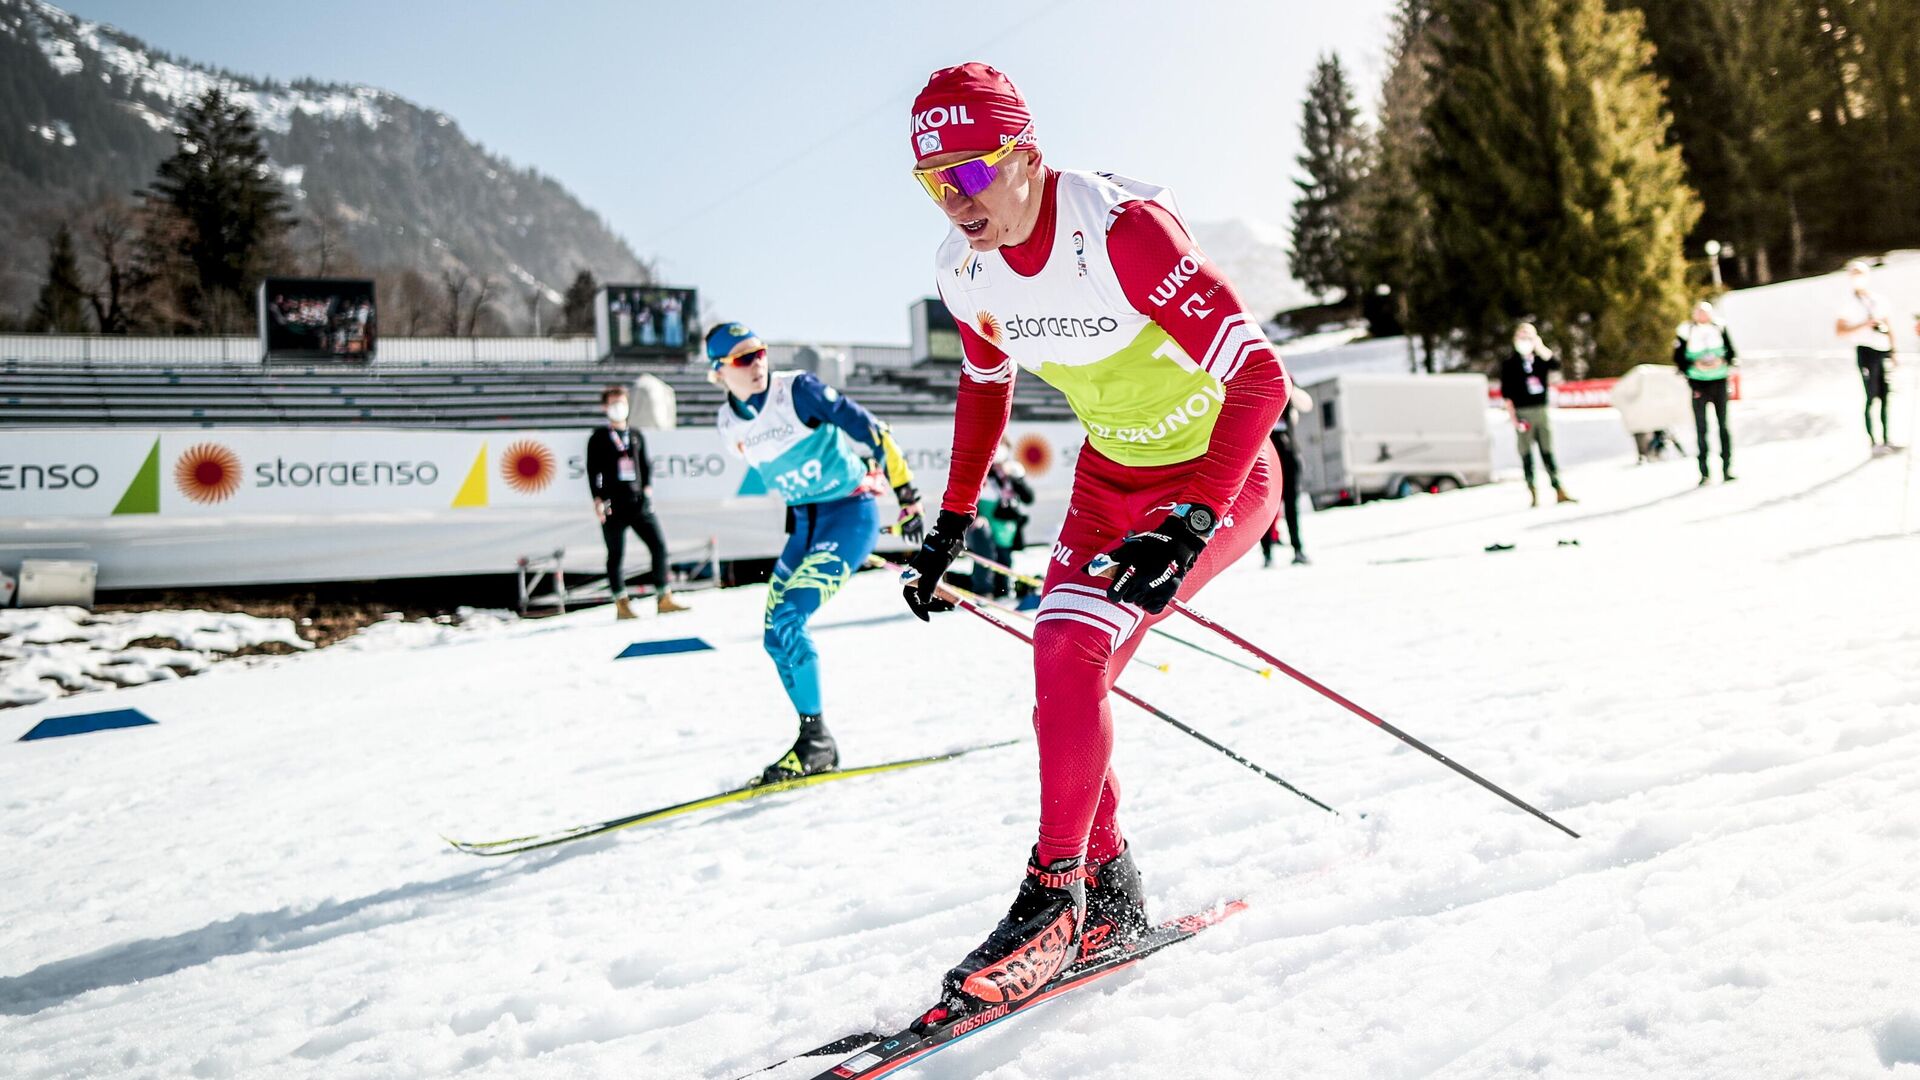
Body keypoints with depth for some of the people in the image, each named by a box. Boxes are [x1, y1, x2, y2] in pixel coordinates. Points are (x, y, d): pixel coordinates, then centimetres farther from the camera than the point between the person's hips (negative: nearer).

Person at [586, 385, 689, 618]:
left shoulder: (636, 436, 15)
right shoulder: (598, 438, 3)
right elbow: (592, 470, -1)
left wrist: (647, 487, 3)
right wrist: (598, 500, -8)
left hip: (639, 503, 4)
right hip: (613, 505, -4)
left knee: (659, 545, -3)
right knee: (616, 554, 1)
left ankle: (663, 599, 3)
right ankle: (621, 604, 8)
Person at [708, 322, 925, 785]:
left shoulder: (797, 389, -16)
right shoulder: (730, 424, 3)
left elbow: (869, 430, -14)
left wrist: (906, 492, -15)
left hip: (851, 512, -7)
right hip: (804, 522, 7)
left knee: (788, 620, -19)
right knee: (775, 637, 2)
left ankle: (816, 737, -6)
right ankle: (818, 743, 15)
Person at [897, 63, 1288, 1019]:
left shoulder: (1122, 229, -30)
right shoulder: (966, 271, -8)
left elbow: (1260, 374, -31)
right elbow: (984, 385, 12)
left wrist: (1189, 522, -39)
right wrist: (952, 523, 8)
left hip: (1220, 474, -7)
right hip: (1109, 475, 7)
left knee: (1072, 651, -21)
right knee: (1063, 675, 2)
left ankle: (1055, 894, -6)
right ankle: (1109, 899, 19)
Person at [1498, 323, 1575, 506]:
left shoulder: (1541, 358, 10)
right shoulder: (1510, 363, 1)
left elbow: (1556, 364, -11)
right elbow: (1506, 394, -2)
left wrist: (1539, 347, -15)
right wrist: (1513, 417, -9)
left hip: (1542, 411, 3)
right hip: (1523, 413, -3)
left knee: (1548, 453, 4)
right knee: (1527, 455, -2)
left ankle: (1559, 491, 4)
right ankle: (1534, 495, 1)